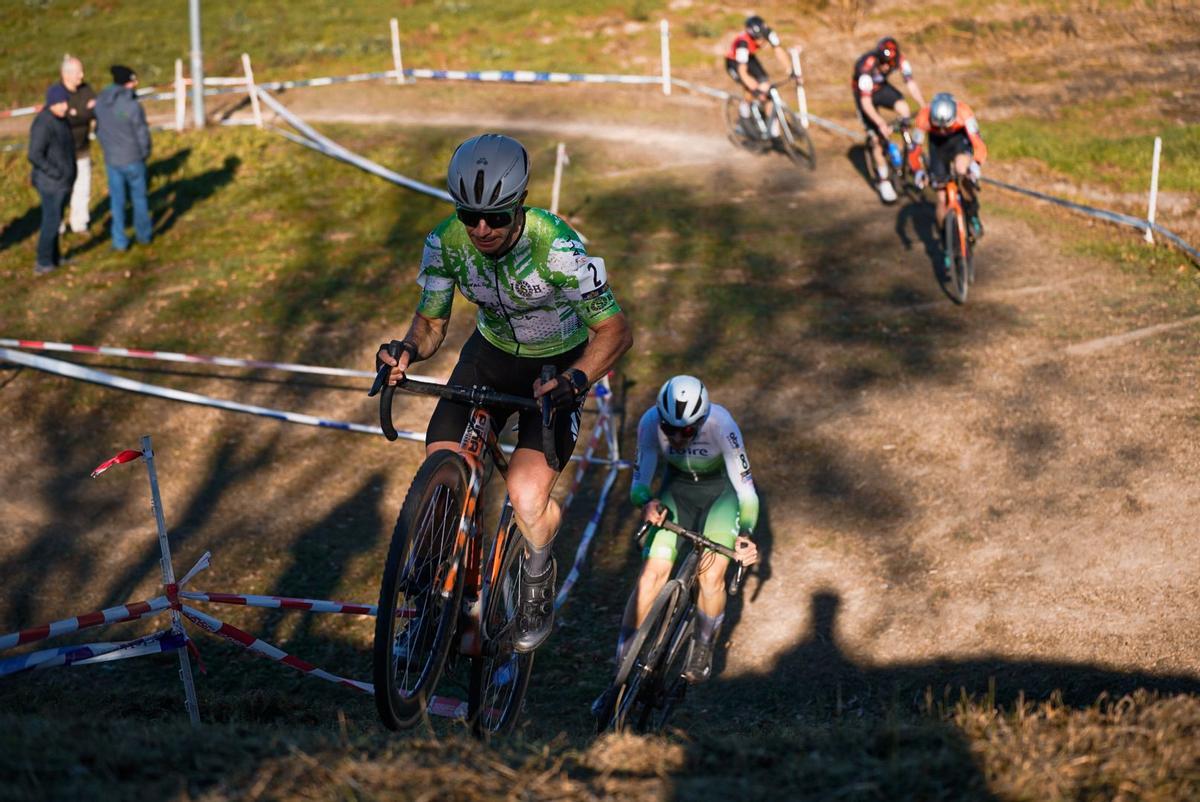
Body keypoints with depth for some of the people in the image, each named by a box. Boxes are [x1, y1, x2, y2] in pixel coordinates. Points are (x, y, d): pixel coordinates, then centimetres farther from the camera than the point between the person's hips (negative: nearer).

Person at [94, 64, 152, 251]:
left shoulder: (100, 102, -6)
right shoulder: (133, 106, -23)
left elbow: (98, 129, 4)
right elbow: (143, 135, -16)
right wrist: (144, 154, 3)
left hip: (111, 160, 4)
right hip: (133, 159, -4)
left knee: (117, 200, 13)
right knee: (139, 197, 16)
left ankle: (120, 241, 15)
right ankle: (143, 234, 30)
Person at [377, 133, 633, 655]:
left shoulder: (556, 246, -31)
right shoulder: (446, 241, -19)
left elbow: (614, 329, -27)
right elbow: (431, 321, -6)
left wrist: (574, 379, -45)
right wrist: (408, 350, -30)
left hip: (557, 364, -4)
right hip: (491, 353, 4)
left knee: (526, 495, -23)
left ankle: (538, 579, 11)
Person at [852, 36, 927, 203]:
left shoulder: (899, 60, -26)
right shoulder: (867, 68, -38)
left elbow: (911, 83, -21)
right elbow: (866, 103, -37)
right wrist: (881, 124, -45)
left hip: (882, 87, 4)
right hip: (865, 94, -4)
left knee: (904, 109, -25)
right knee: (877, 137, -10)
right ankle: (884, 182, 1)